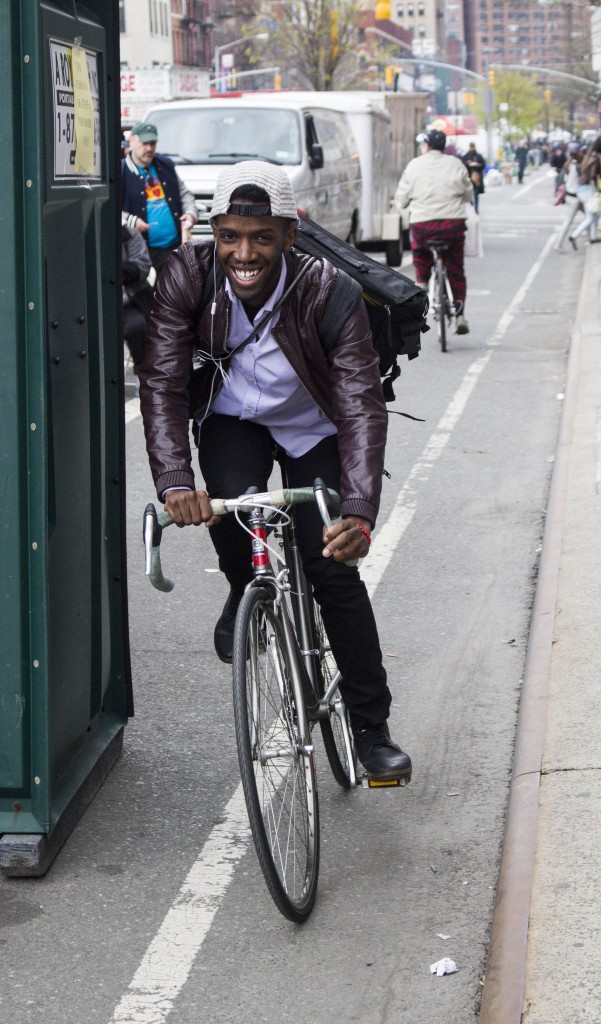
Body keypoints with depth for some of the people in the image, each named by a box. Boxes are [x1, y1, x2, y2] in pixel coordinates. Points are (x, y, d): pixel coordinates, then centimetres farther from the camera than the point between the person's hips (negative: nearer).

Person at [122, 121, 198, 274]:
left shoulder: (166, 165, 15)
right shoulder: (121, 172, -6)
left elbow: (184, 193, 24)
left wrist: (191, 212, 5)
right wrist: (130, 221, -23)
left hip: (176, 245, 6)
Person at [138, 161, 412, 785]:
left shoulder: (328, 290, -31)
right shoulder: (187, 276, -26)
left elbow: (362, 404, -35)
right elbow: (161, 383, -28)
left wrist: (359, 512, -49)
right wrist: (174, 481, -45)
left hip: (312, 428, -1)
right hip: (233, 420, 1)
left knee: (335, 568, -10)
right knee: (230, 503, -31)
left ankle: (371, 727, 7)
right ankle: (244, 597, 5)